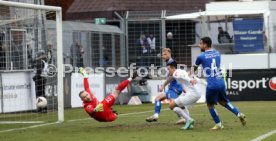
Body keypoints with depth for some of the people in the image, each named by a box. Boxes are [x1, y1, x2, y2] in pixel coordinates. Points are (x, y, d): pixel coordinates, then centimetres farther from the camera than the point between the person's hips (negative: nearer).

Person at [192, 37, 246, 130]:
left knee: (210, 104, 13)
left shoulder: (201, 57, -4)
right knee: (223, 101, 25)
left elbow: (194, 68, 14)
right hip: (221, 83, 6)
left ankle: (218, 125, 15)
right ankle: (239, 114, 12)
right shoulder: (217, 53, 12)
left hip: (212, 85, -6)